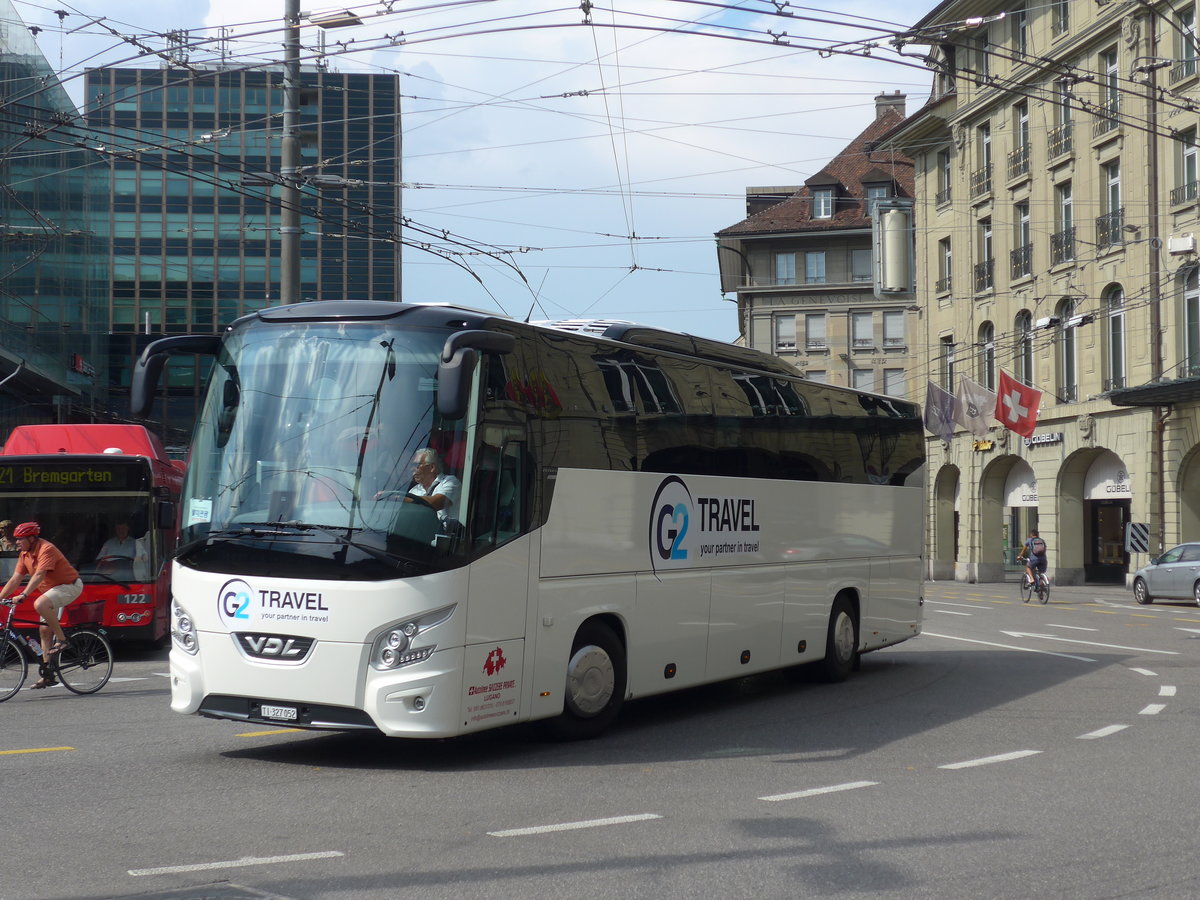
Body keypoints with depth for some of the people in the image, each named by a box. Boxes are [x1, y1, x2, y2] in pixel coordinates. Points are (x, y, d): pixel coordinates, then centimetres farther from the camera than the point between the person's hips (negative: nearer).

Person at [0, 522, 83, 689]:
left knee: (40, 604, -35)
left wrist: (23, 595, -42)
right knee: (45, 630, 4)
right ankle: (48, 674, 7)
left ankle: (61, 638, -19)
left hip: (70, 586, -9)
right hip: (52, 589, 9)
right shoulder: (25, 554, 5)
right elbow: (15, 579, 6)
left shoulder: (46, 549, -22)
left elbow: (39, 575, -33)